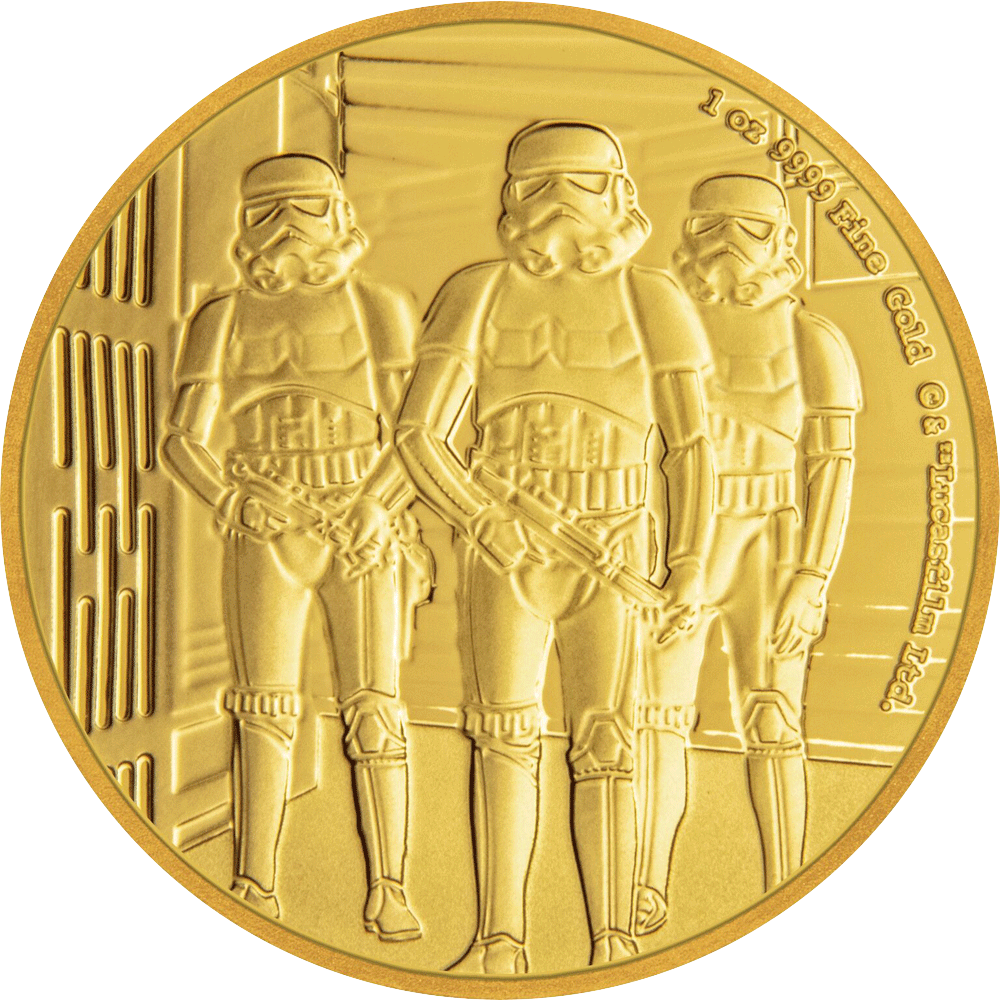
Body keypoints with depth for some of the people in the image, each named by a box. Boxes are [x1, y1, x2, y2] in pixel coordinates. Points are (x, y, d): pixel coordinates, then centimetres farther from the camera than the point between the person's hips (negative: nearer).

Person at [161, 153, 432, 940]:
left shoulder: (380, 310, 6)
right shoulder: (226, 320, 11)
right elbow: (184, 440, 7)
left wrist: (378, 507, -14)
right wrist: (231, 498, -12)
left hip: (366, 530, -1)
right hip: (267, 535, 1)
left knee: (375, 709, -4)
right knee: (266, 706, -5)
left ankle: (389, 892, 6)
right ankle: (256, 891, 6)